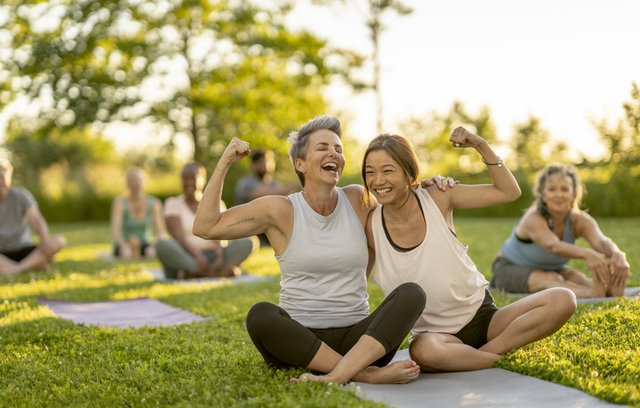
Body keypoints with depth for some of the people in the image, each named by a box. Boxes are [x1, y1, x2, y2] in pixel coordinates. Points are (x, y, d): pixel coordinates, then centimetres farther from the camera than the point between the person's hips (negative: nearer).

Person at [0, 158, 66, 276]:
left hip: (23, 251, 1)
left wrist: (45, 240, -37)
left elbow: (37, 221, -16)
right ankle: (34, 265, -37)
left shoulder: (21, 195, -3)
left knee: (60, 241, -24)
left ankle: (16, 269, -35)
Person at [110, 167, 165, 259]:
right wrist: (124, 246, -39)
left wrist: (153, 246, -29)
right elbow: (115, 230, -20)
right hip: (123, 244, -2)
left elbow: (159, 231, -8)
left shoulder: (154, 204, -4)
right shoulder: (120, 202, -9)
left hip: (144, 244, 2)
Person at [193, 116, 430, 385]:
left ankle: (334, 377, -38)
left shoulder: (358, 199, 8)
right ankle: (367, 374, -33)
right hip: (299, 339, -2)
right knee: (260, 316, -33)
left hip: (357, 339, 2)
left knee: (411, 293, -23)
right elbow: (205, 228, -2)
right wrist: (223, 165, -5)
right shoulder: (280, 210, 1)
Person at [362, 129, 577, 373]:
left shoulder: (437, 198, -5)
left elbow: (509, 192, 0)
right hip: (434, 332, -2)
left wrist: (481, 146, -10)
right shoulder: (372, 227, -7)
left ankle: (485, 352, -16)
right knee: (423, 351, -41)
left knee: (563, 300, -19)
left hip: (482, 315, 2)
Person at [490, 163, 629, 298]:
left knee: (579, 278, -27)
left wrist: (617, 255, -65)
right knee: (551, 279, -35)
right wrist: (587, 254, -73)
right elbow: (553, 246, -53)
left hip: (551, 268, 5)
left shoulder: (580, 221, -17)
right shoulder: (534, 219, -31)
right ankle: (592, 294, -63)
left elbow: (601, 241, -40)